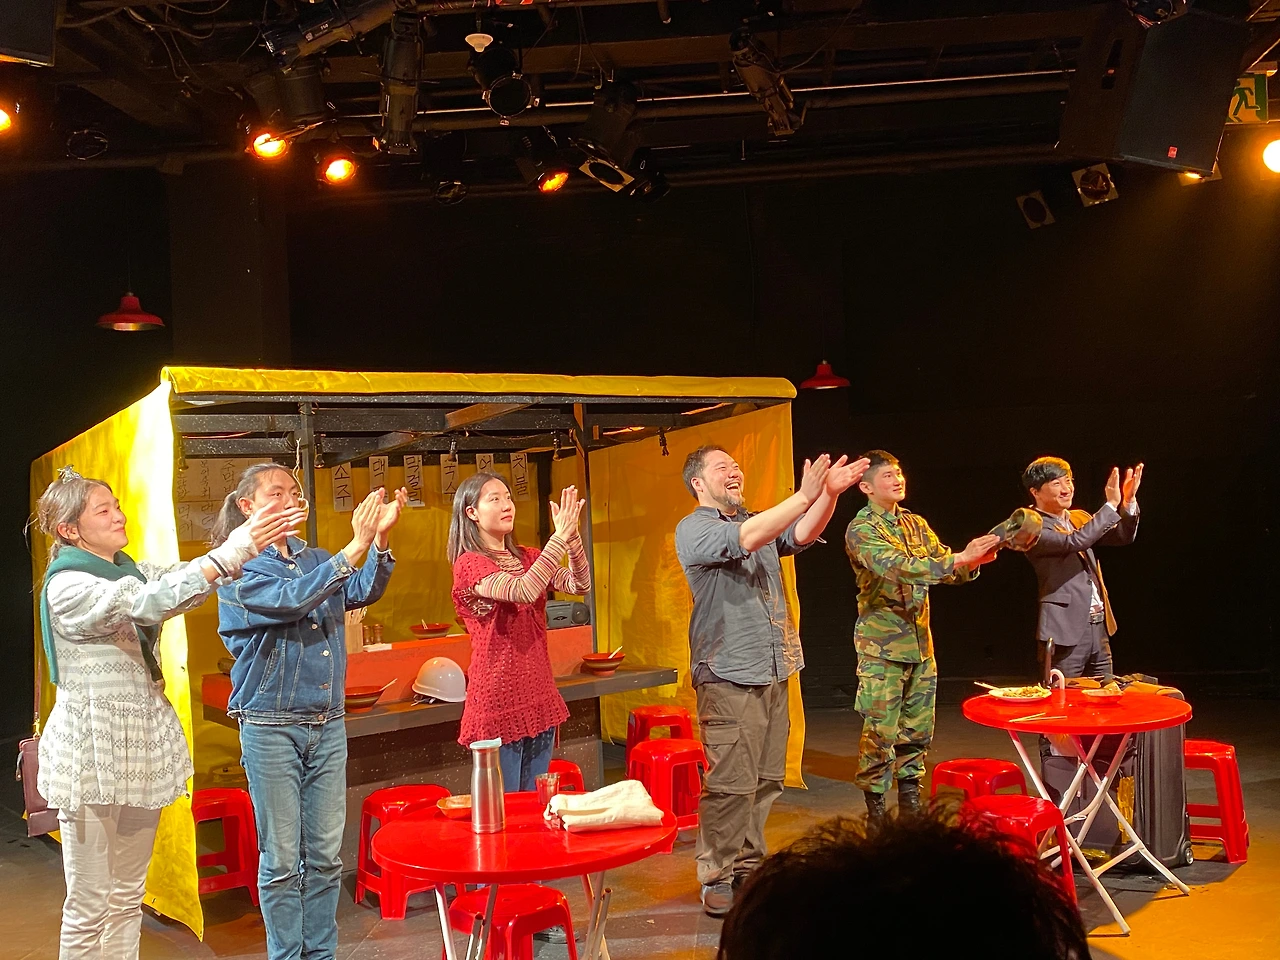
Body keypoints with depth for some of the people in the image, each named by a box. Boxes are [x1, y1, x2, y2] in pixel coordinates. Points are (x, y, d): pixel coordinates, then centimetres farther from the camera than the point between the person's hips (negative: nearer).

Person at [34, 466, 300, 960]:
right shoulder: (67, 586, -13)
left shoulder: (133, 572, 10)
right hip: (94, 751, -7)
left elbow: (185, 576, -4)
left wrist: (257, 536, -21)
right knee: (89, 906, 1)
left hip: (142, 746, 7)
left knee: (128, 897, 14)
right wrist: (232, 553, -37)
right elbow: (148, 603, -28)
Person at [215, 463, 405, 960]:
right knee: (281, 859, 3)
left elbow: (363, 592, -4)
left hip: (328, 724, 5)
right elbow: (290, 600, -23)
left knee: (326, 855, 10)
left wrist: (380, 537, -21)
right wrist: (355, 546, -28)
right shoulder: (237, 569, -6)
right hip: (270, 727, -5)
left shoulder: (316, 559, 10)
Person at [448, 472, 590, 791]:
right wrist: (559, 537, -26)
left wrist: (573, 536, -16)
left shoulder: (527, 558, 13)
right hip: (498, 701, -7)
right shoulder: (470, 564, -9)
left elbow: (579, 584, -1)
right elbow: (523, 591, -26)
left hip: (538, 696, 7)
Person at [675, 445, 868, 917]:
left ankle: (748, 865, 22)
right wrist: (804, 495, -27)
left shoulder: (759, 522, 18)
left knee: (766, 780, 11)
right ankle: (716, 879, 2)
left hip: (773, 673, 7)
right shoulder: (693, 529, -5)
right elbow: (744, 539, -23)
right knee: (730, 784, -8)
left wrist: (829, 494, -19)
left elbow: (801, 534, -1)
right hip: (728, 677, -7)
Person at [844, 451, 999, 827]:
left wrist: (971, 562, -16)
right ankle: (875, 807, 7)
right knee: (880, 730, -4)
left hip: (920, 642, 7)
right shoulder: (861, 530, -11)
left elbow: (945, 568, 7)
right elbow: (895, 567, -25)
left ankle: (910, 801, 24)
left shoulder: (916, 524, 12)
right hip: (881, 646, -6)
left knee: (919, 726, 11)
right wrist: (959, 558, -29)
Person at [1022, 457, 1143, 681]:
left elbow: (1123, 536, 9)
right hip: (1066, 631, -7)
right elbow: (1074, 542, -24)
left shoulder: (1080, 518, 15)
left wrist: (1128, 503, -9)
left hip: (1100, 627, 8)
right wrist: (1111, 505, -22)